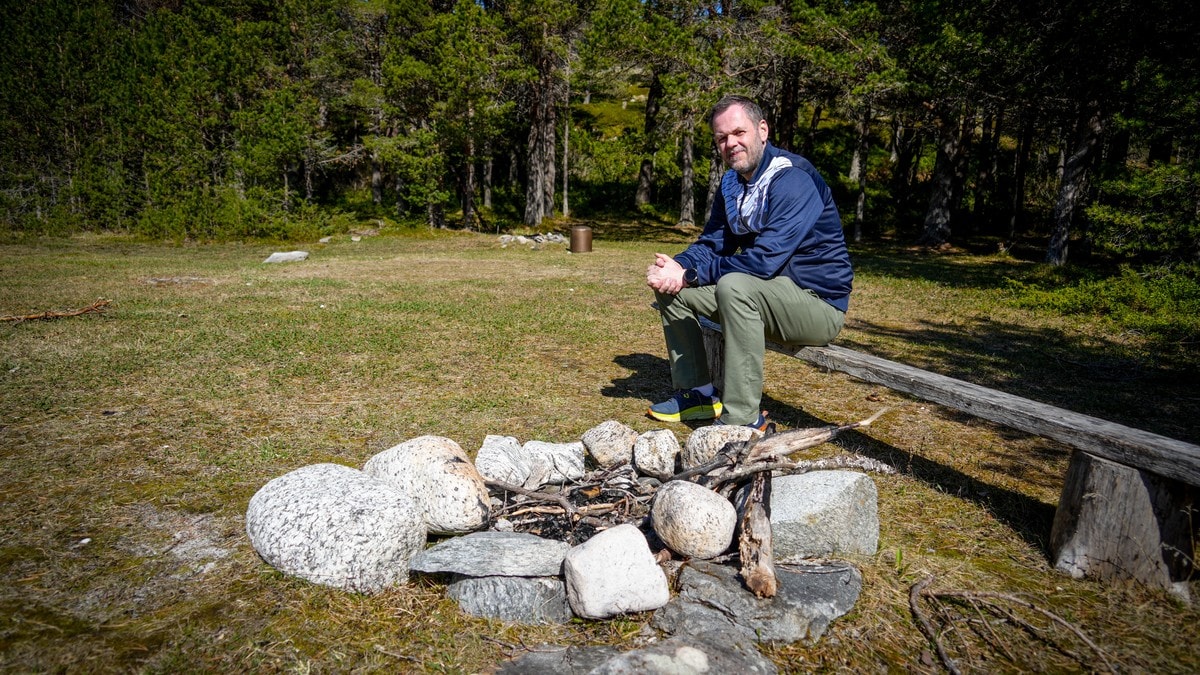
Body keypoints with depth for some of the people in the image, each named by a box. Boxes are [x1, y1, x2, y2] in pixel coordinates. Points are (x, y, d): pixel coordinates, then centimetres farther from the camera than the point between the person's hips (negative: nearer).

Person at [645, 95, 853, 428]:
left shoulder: (794, 179, -21)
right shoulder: (732, 183, 7)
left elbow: (765, 260, -29)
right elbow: (711, 245, 7)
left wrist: (690, 274, -22)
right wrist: (677, 267, -16)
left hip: (818, 303, -8)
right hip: (766, 294, 9)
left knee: (735, 285, -37)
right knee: (668, 285, 2)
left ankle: (744, 417, -28)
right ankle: (696, 392, 7)